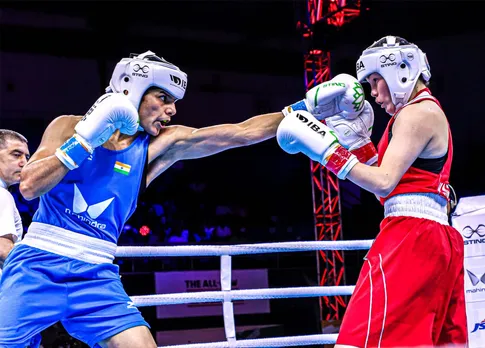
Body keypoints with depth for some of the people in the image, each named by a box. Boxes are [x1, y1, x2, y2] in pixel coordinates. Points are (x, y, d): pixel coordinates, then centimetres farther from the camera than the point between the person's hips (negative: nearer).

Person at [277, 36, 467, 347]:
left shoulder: (417, 113, -6)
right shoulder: (428, 112, 23)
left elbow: (384, 182, -15)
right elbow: (392, 183, 22)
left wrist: (326, 148, -14)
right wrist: (358, 143, 15)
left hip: (410, 236, -11)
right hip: (439, 238, 11)